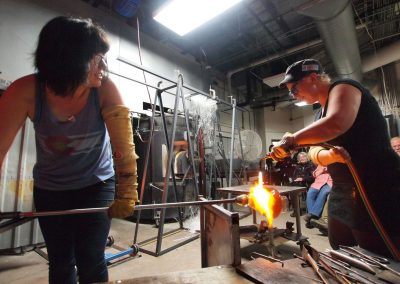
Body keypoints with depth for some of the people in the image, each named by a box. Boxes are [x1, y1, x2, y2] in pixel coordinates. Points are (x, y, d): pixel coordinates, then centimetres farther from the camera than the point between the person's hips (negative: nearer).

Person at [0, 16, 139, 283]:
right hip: (50, 188, 2)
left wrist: (126, 193, -32)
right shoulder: (25, 92, -19)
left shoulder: (106, 90, -21)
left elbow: (123, 144, -27)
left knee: (91, 259, 0)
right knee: (60, 262, 15)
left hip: (96, 183, -1)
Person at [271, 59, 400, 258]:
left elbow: (337, 123, -32)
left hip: (377, 190, -9)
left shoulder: (343, 88, -9)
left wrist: (291, 140, -24)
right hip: (342, 192, 9)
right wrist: (332, 155, -19)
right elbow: (316, 154, 2)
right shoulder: (321, 114, 15)